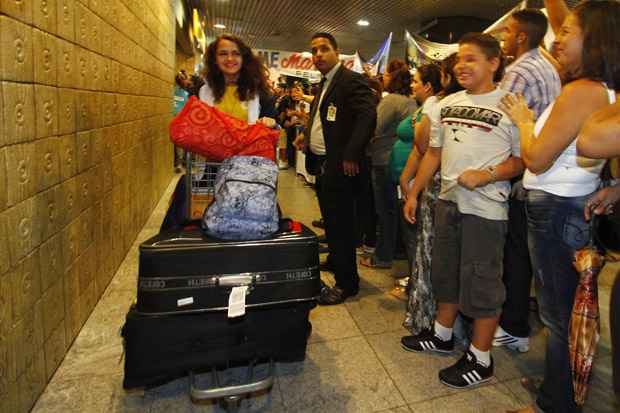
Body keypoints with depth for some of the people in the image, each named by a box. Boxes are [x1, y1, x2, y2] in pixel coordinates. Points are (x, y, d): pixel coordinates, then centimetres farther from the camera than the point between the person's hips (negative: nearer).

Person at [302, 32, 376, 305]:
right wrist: (308, 140, 8)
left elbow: (367, 116, -24)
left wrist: (351, 156, -26)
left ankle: (347, 282, 10)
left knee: (340, 222, -3)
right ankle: (335, 260, 40)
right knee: (330, 218, 21)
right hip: (321, 163, 9)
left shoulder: (351, 80, -12)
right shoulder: (324, 84, 18)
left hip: (339, 166, -9)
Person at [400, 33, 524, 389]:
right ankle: (442, 334, 37)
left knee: (481, 282, 3)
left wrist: (487, 175, -24)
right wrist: (414, 193, 13)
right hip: (448, 200, 7)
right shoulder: (448, 103, 10)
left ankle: (480, 359, 20)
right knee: (445, 272, 18)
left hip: (485, 208, -7)